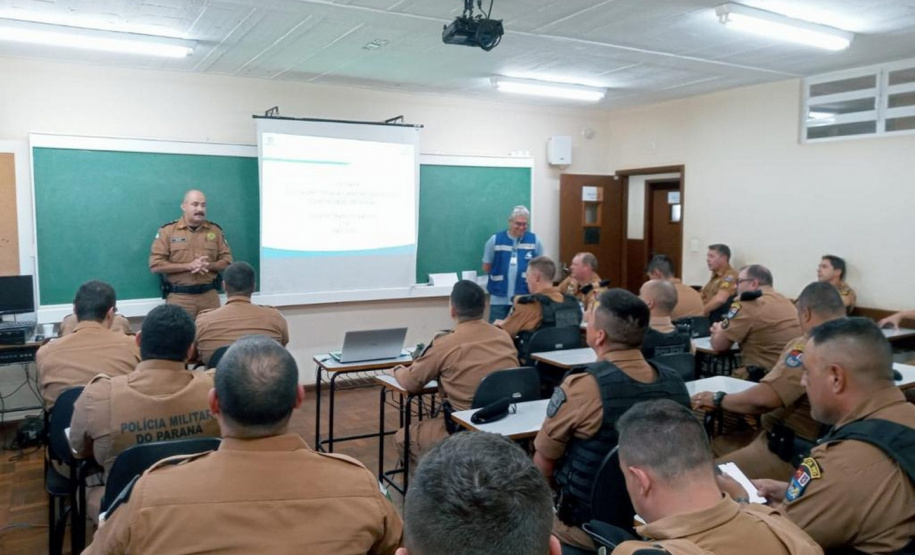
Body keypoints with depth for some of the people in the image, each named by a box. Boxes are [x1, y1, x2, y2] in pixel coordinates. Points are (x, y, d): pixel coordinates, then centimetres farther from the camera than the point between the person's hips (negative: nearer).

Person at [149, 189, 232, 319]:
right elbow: (155, 265, -6)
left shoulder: (215, 230, 8)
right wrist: (189, 266, -14)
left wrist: (208, 265, -12)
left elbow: (227, 261, 8)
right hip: (178, 297, -2)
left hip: (209, 296, 2)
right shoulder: (167, 230, 0)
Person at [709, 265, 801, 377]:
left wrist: (718, 331, 13)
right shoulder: (785, 301, 12)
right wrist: (724, 329, 19)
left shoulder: (747, 304, -12)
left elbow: (718, 345, -7)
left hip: (766, 375, -8)